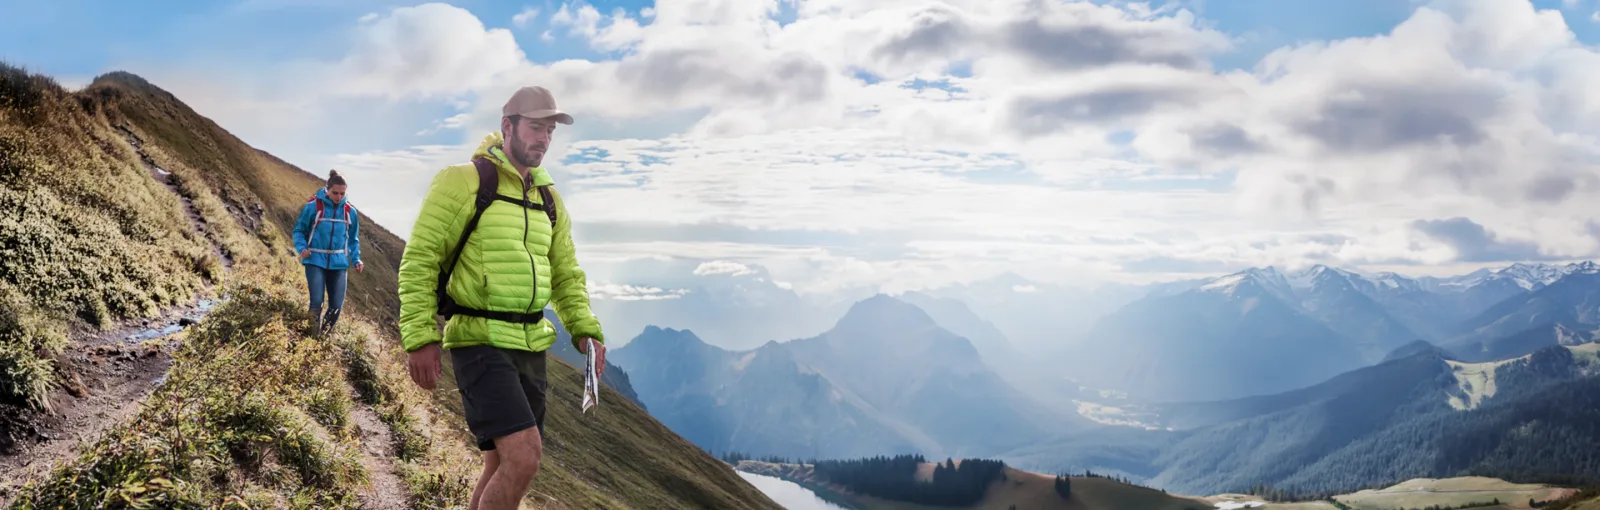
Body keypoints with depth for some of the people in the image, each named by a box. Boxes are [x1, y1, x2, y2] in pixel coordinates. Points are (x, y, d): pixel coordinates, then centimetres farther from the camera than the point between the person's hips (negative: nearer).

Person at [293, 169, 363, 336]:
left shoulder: (349, 211, 4)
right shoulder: (313, 206, -7)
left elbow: (353, 239, 15)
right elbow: (299, 230, 2)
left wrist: (356, 259, 3)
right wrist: (301, 248, -15)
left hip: (338, 263, 4)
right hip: (315, 261, -3)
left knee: (337, 305, 2)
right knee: (317, 301, -14)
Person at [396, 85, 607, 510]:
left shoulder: (549, 200, 13)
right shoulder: (463, 181, -8)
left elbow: (566, 275, 17)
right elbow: (419, 260, -11)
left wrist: (586, 330, 1)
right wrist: (420, 339, -18)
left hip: (530, 348, 7)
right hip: (478, 344, -7)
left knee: (505, 467, 12)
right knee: (524, 459, -21)